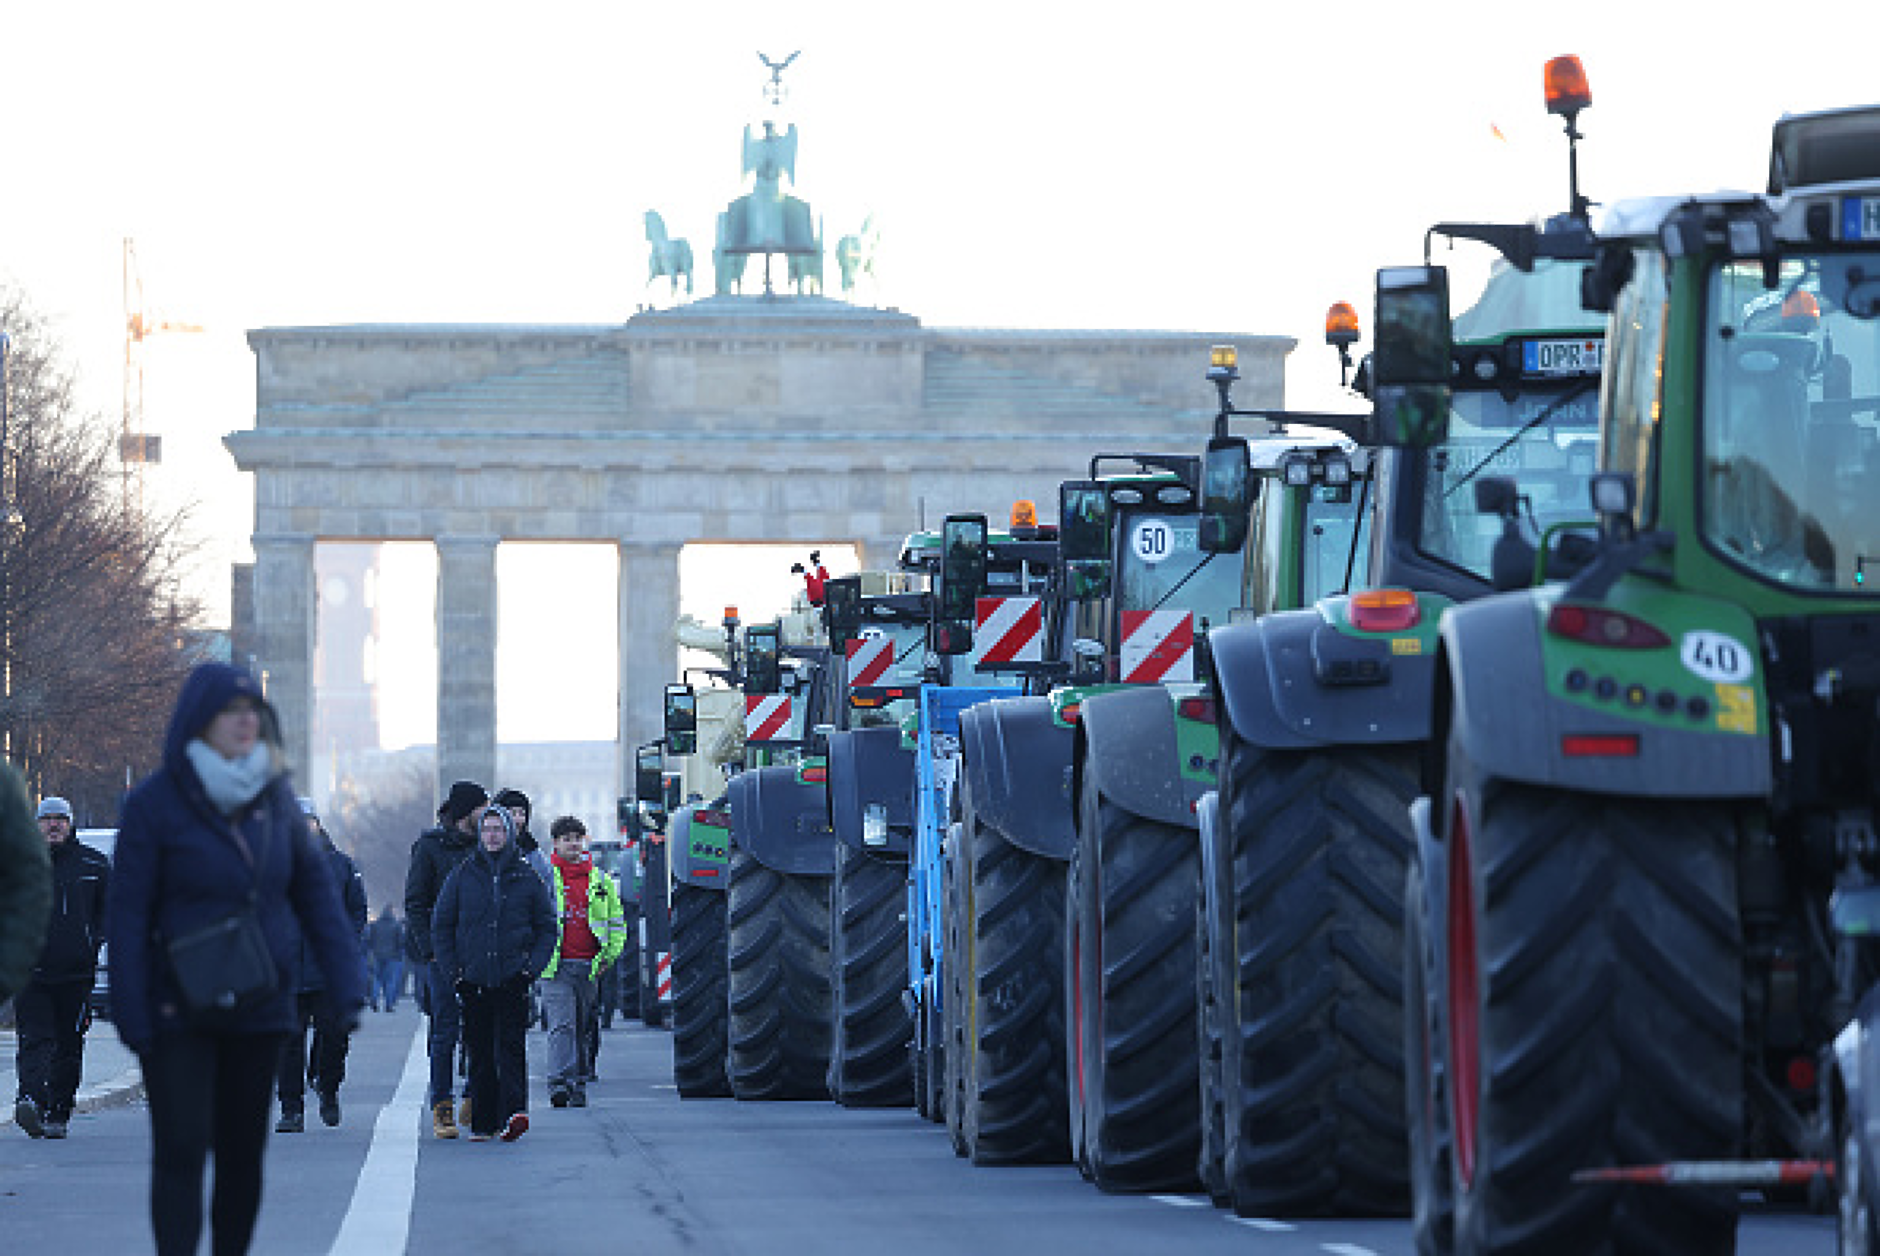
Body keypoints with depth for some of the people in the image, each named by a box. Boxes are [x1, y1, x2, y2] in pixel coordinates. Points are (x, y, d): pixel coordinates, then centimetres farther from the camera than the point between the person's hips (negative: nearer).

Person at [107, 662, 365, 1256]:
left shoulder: (275, 795, 4)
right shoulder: (155, 804, -9)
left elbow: (315, 889, 9)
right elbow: (127, 916, -8)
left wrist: (346, 983, 1)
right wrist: (132, 1016, -12)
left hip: (260, 1011, 4)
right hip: (179, 1016, -4)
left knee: (243, 1151, 10)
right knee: (180, 1151, -10)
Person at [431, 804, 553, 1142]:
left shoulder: (527, 878, 7)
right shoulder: (462, 876, 8)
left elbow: (547, 928, 11)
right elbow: (441, 926, 11)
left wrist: (532, 968, -3)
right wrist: (452, 972, 1)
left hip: (513, 981, -1)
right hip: (473, 981, 1)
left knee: (511, 1048, -14)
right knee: (480, 1054, 4)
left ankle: (513, 1112, -24)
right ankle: (482, 1123, 9)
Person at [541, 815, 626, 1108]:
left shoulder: (600, 881, 11)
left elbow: (617, 921, 17)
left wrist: (610, 955, 6)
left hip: (589, 967, 3)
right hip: (556, 967, -3)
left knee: (582, 1029, 9)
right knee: (561, 1025, -15)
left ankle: (578, 1086, 15)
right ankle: (558, 1083, -23)